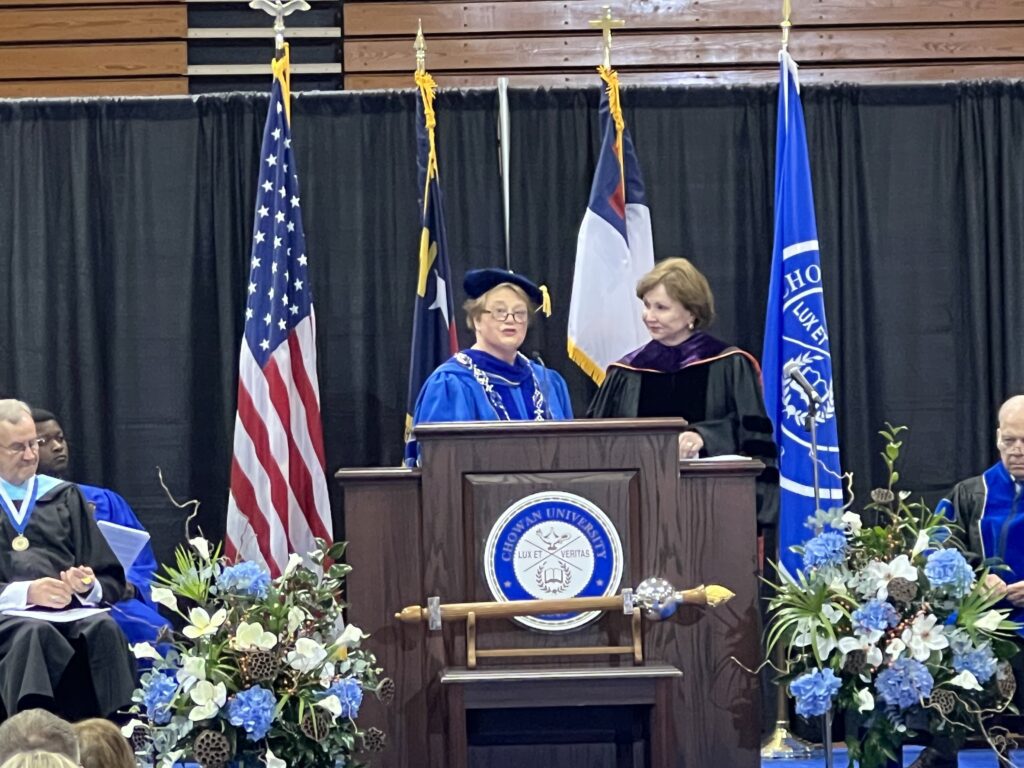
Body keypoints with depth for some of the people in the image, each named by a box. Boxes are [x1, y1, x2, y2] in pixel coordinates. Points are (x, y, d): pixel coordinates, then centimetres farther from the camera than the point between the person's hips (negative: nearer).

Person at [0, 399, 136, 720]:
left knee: (104, 629, -33)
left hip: (71, 612, 2)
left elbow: (112, 581, 19)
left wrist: (88, 587, -5)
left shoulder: (65, 497, 24)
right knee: (35, 633, -37)